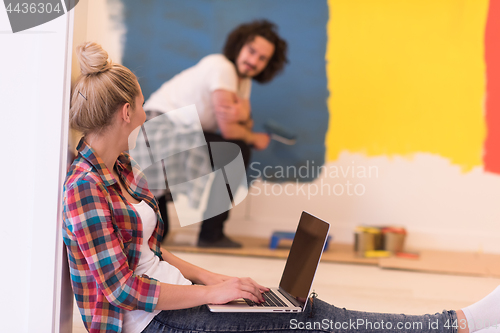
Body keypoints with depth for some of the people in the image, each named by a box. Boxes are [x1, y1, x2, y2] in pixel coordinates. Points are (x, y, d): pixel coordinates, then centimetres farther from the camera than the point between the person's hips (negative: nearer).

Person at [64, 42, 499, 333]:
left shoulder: (121, 170, 10)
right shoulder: (84, 188, -20)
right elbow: (123, 288, -23)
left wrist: (207, 277, 5)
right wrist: (210, 292, -17)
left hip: (169, 296, 9)